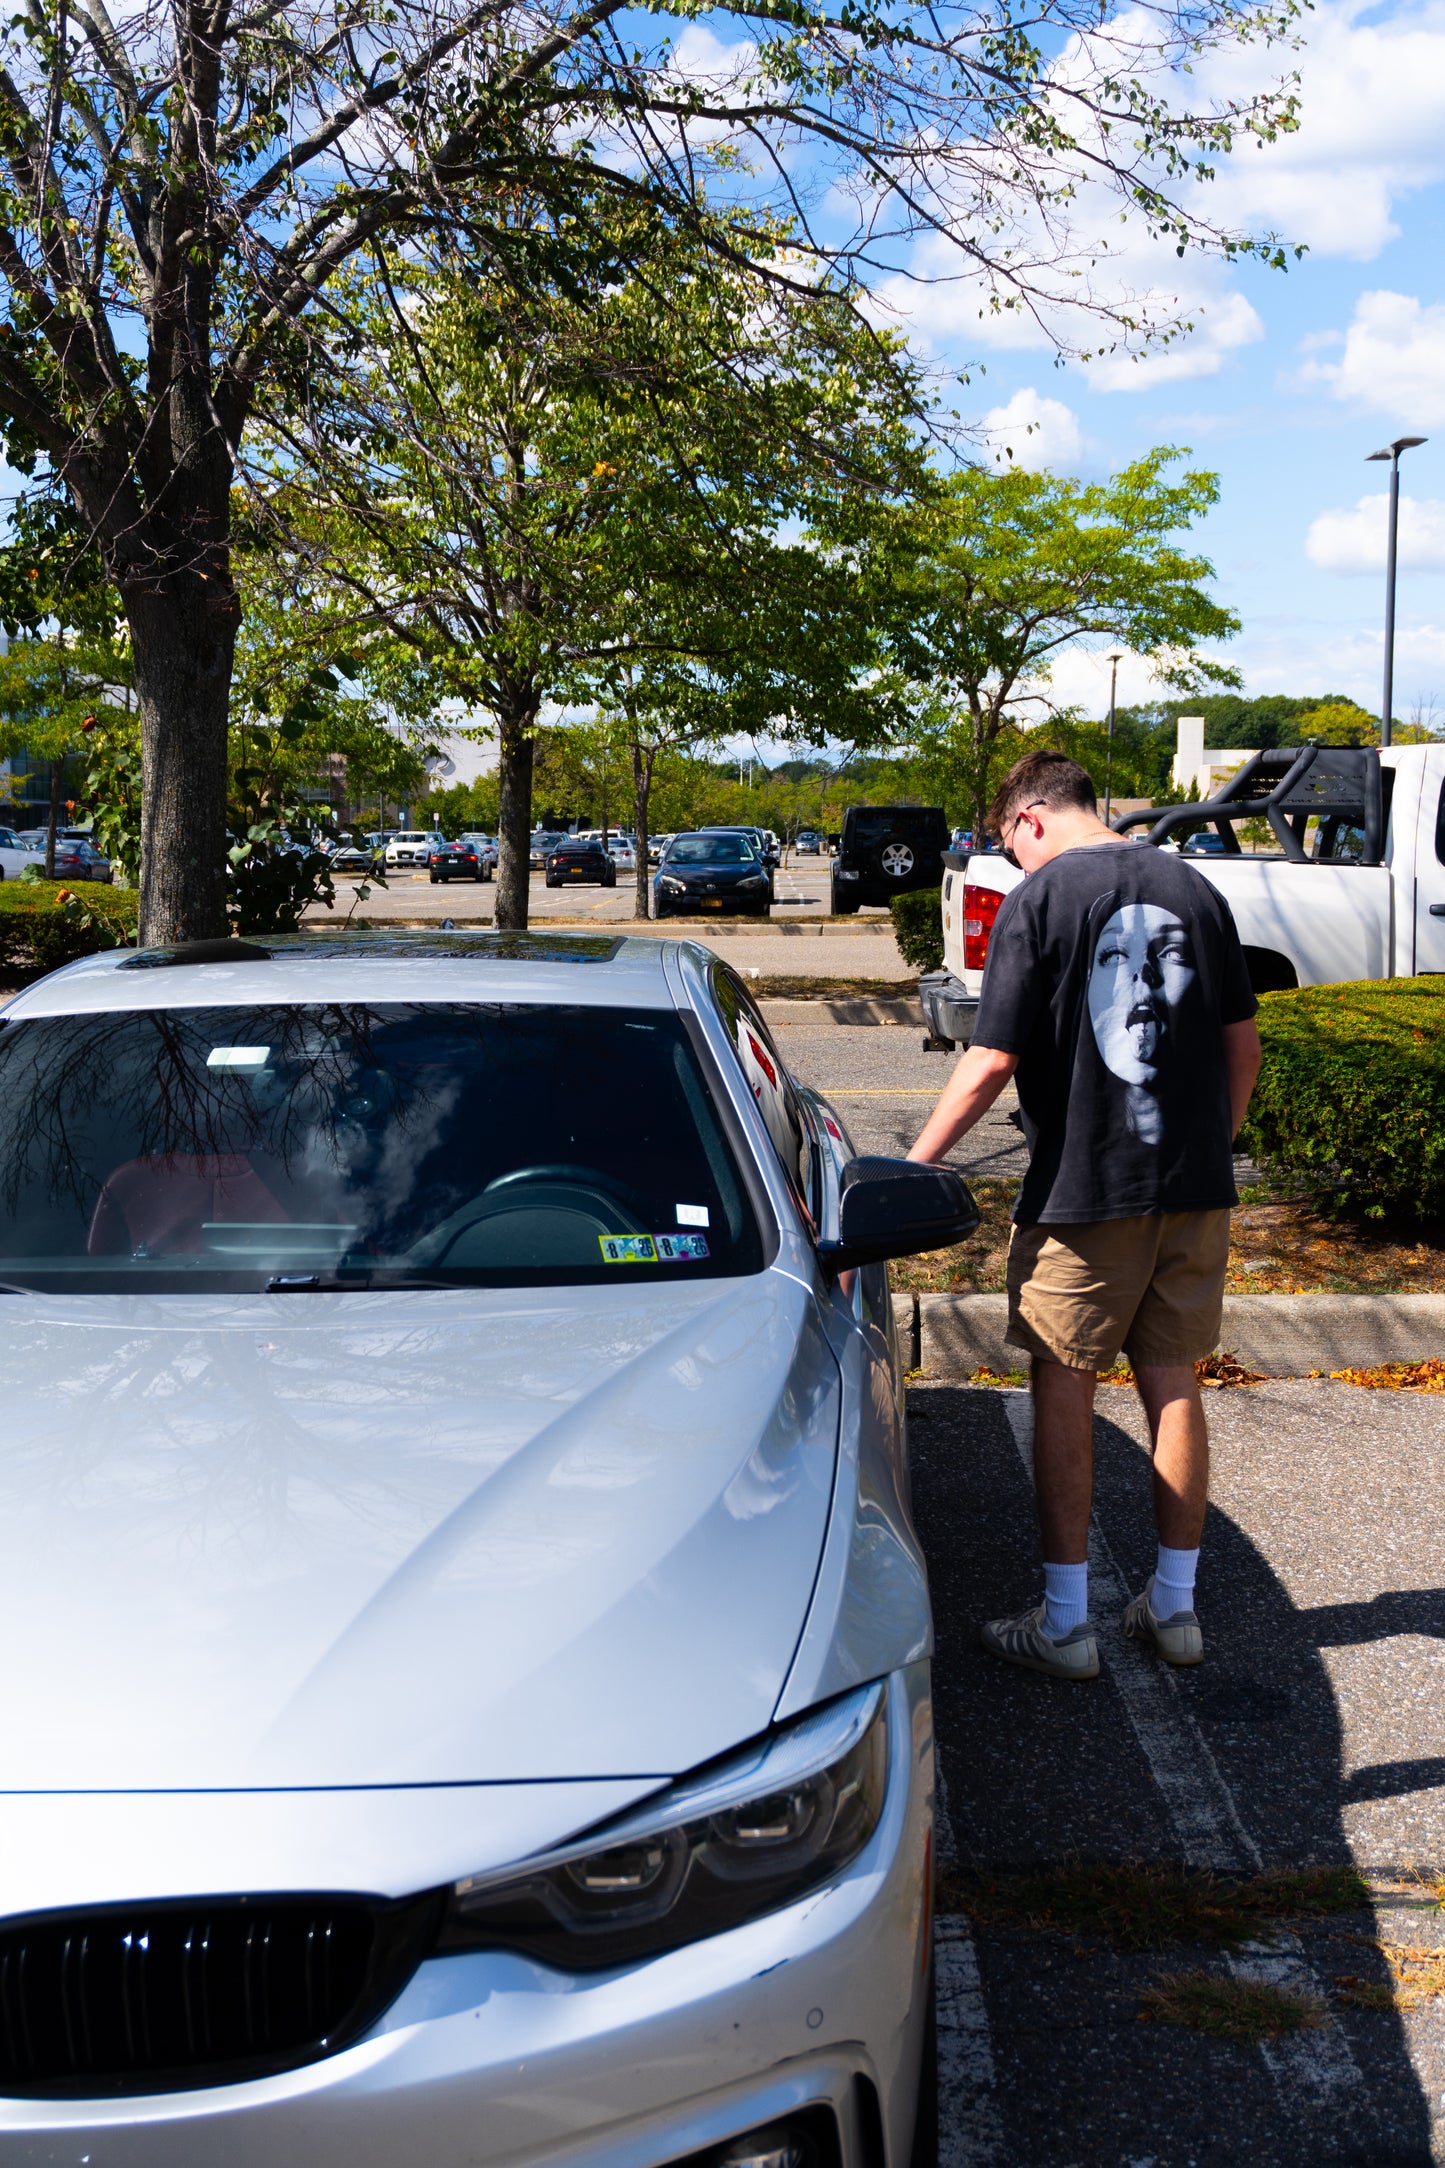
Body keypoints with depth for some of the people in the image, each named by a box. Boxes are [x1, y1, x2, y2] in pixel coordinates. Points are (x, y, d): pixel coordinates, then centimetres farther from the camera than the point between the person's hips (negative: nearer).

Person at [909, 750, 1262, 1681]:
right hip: (1194, 1185, 5)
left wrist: (912, 1166, -5)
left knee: (1064, 1391, 5)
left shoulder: (1039, 900, -8)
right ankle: (1175, 1606, 22)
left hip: (1083, 1188, -5)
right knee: (1172, 1383, 13)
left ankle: (1065, 1623, 11)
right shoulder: (1194, 888, 8)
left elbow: (992, 1062, -13)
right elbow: (1243, 1045, 12)